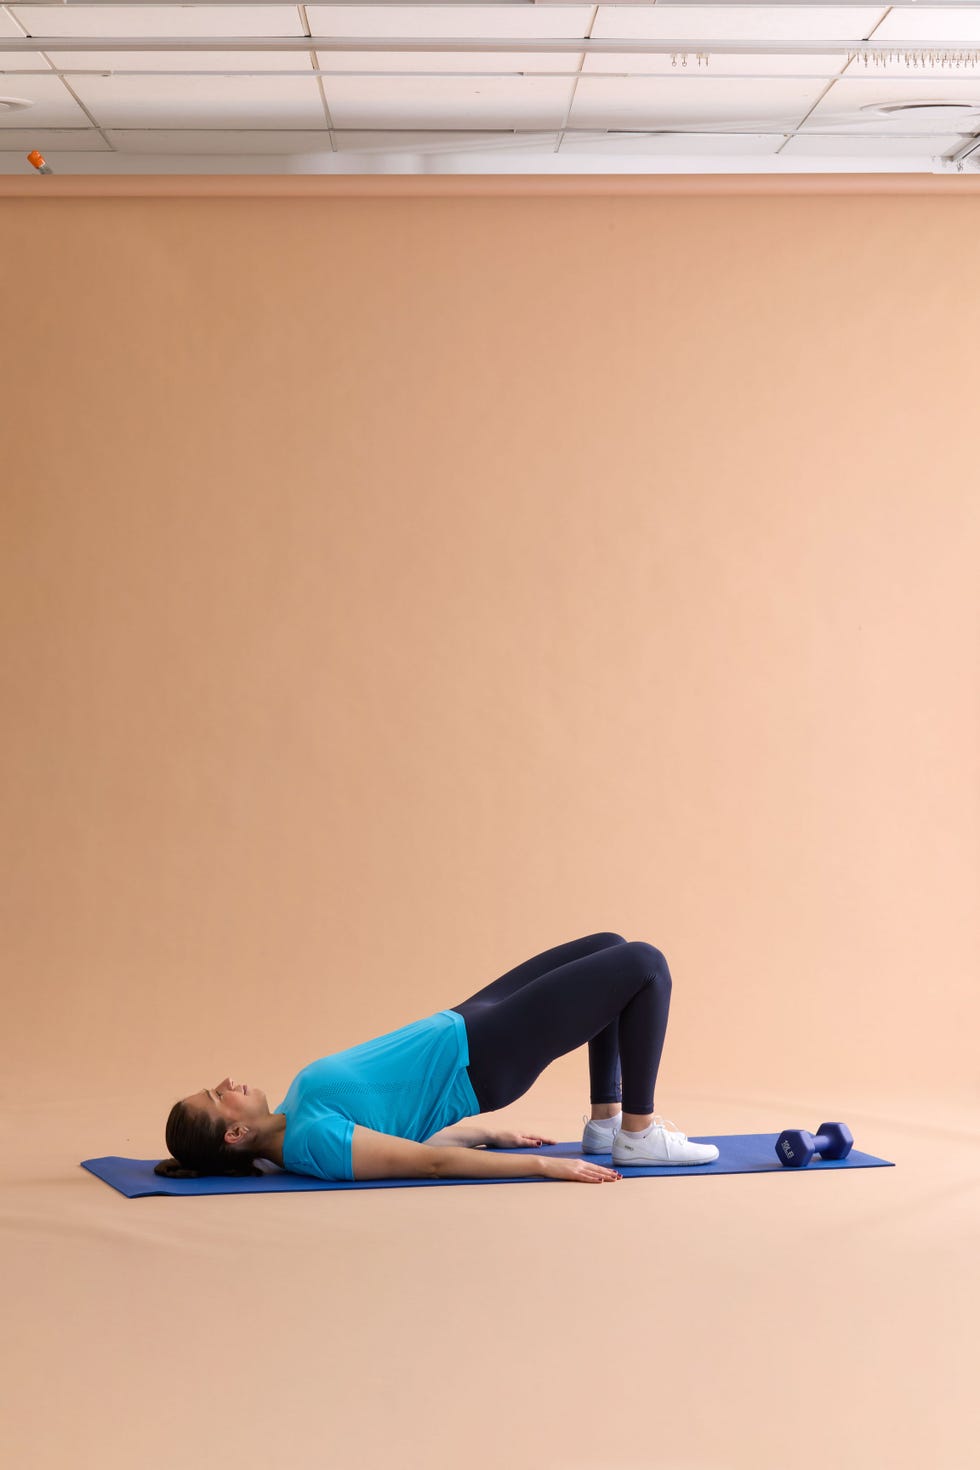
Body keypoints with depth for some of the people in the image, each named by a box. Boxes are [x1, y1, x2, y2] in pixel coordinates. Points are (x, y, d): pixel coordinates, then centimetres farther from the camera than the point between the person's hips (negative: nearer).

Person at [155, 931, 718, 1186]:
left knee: (611, 948, 13)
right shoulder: (311, 1141, -25)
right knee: (645, 965, -8)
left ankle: (606, 1121, 20)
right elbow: (431, 1161, -26)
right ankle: (639, 1135, 4)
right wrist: (548, 1166, -25)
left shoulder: (291, 1117, 3)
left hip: (461, 1026, 9)